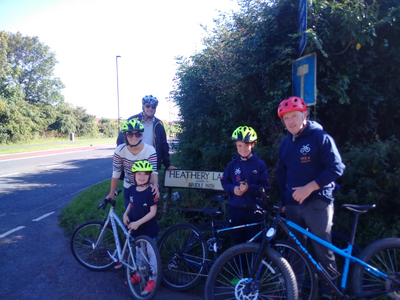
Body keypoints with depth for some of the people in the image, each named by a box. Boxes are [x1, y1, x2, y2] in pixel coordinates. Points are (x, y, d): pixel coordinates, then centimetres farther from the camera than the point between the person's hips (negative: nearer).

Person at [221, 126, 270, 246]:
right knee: (238, 240, 12)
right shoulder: (233, 164, 5)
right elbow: (224, 182, 6)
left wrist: (249, 188, -23)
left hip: (253, 208, -2)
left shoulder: (259, 164, -4)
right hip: (236, 208, 3)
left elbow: (265, 187, -8)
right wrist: (233, 189, -14)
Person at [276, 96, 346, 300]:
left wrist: (308, 188, -20)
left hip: (317, 202, -5)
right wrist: (284, 200, 14)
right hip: (293, 204, 6)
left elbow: (336, 168, -13)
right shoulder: (285, 143, 11)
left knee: (322, 249, 0)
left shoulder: (320, 137, -6)